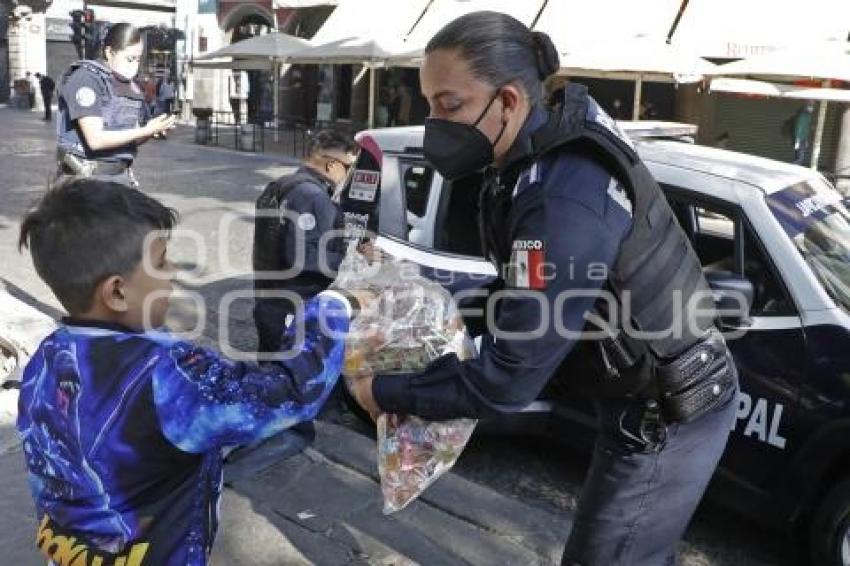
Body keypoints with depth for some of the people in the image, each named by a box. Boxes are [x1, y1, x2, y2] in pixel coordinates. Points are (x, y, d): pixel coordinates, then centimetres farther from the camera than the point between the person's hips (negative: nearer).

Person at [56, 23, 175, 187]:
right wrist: (146, 130, -22)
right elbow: (96, 139, -20)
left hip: (121, 177, 7)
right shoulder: (86, 79, -11)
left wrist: (152, 131, -7)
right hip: (86, 179, -7)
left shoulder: (130, 86, 10)